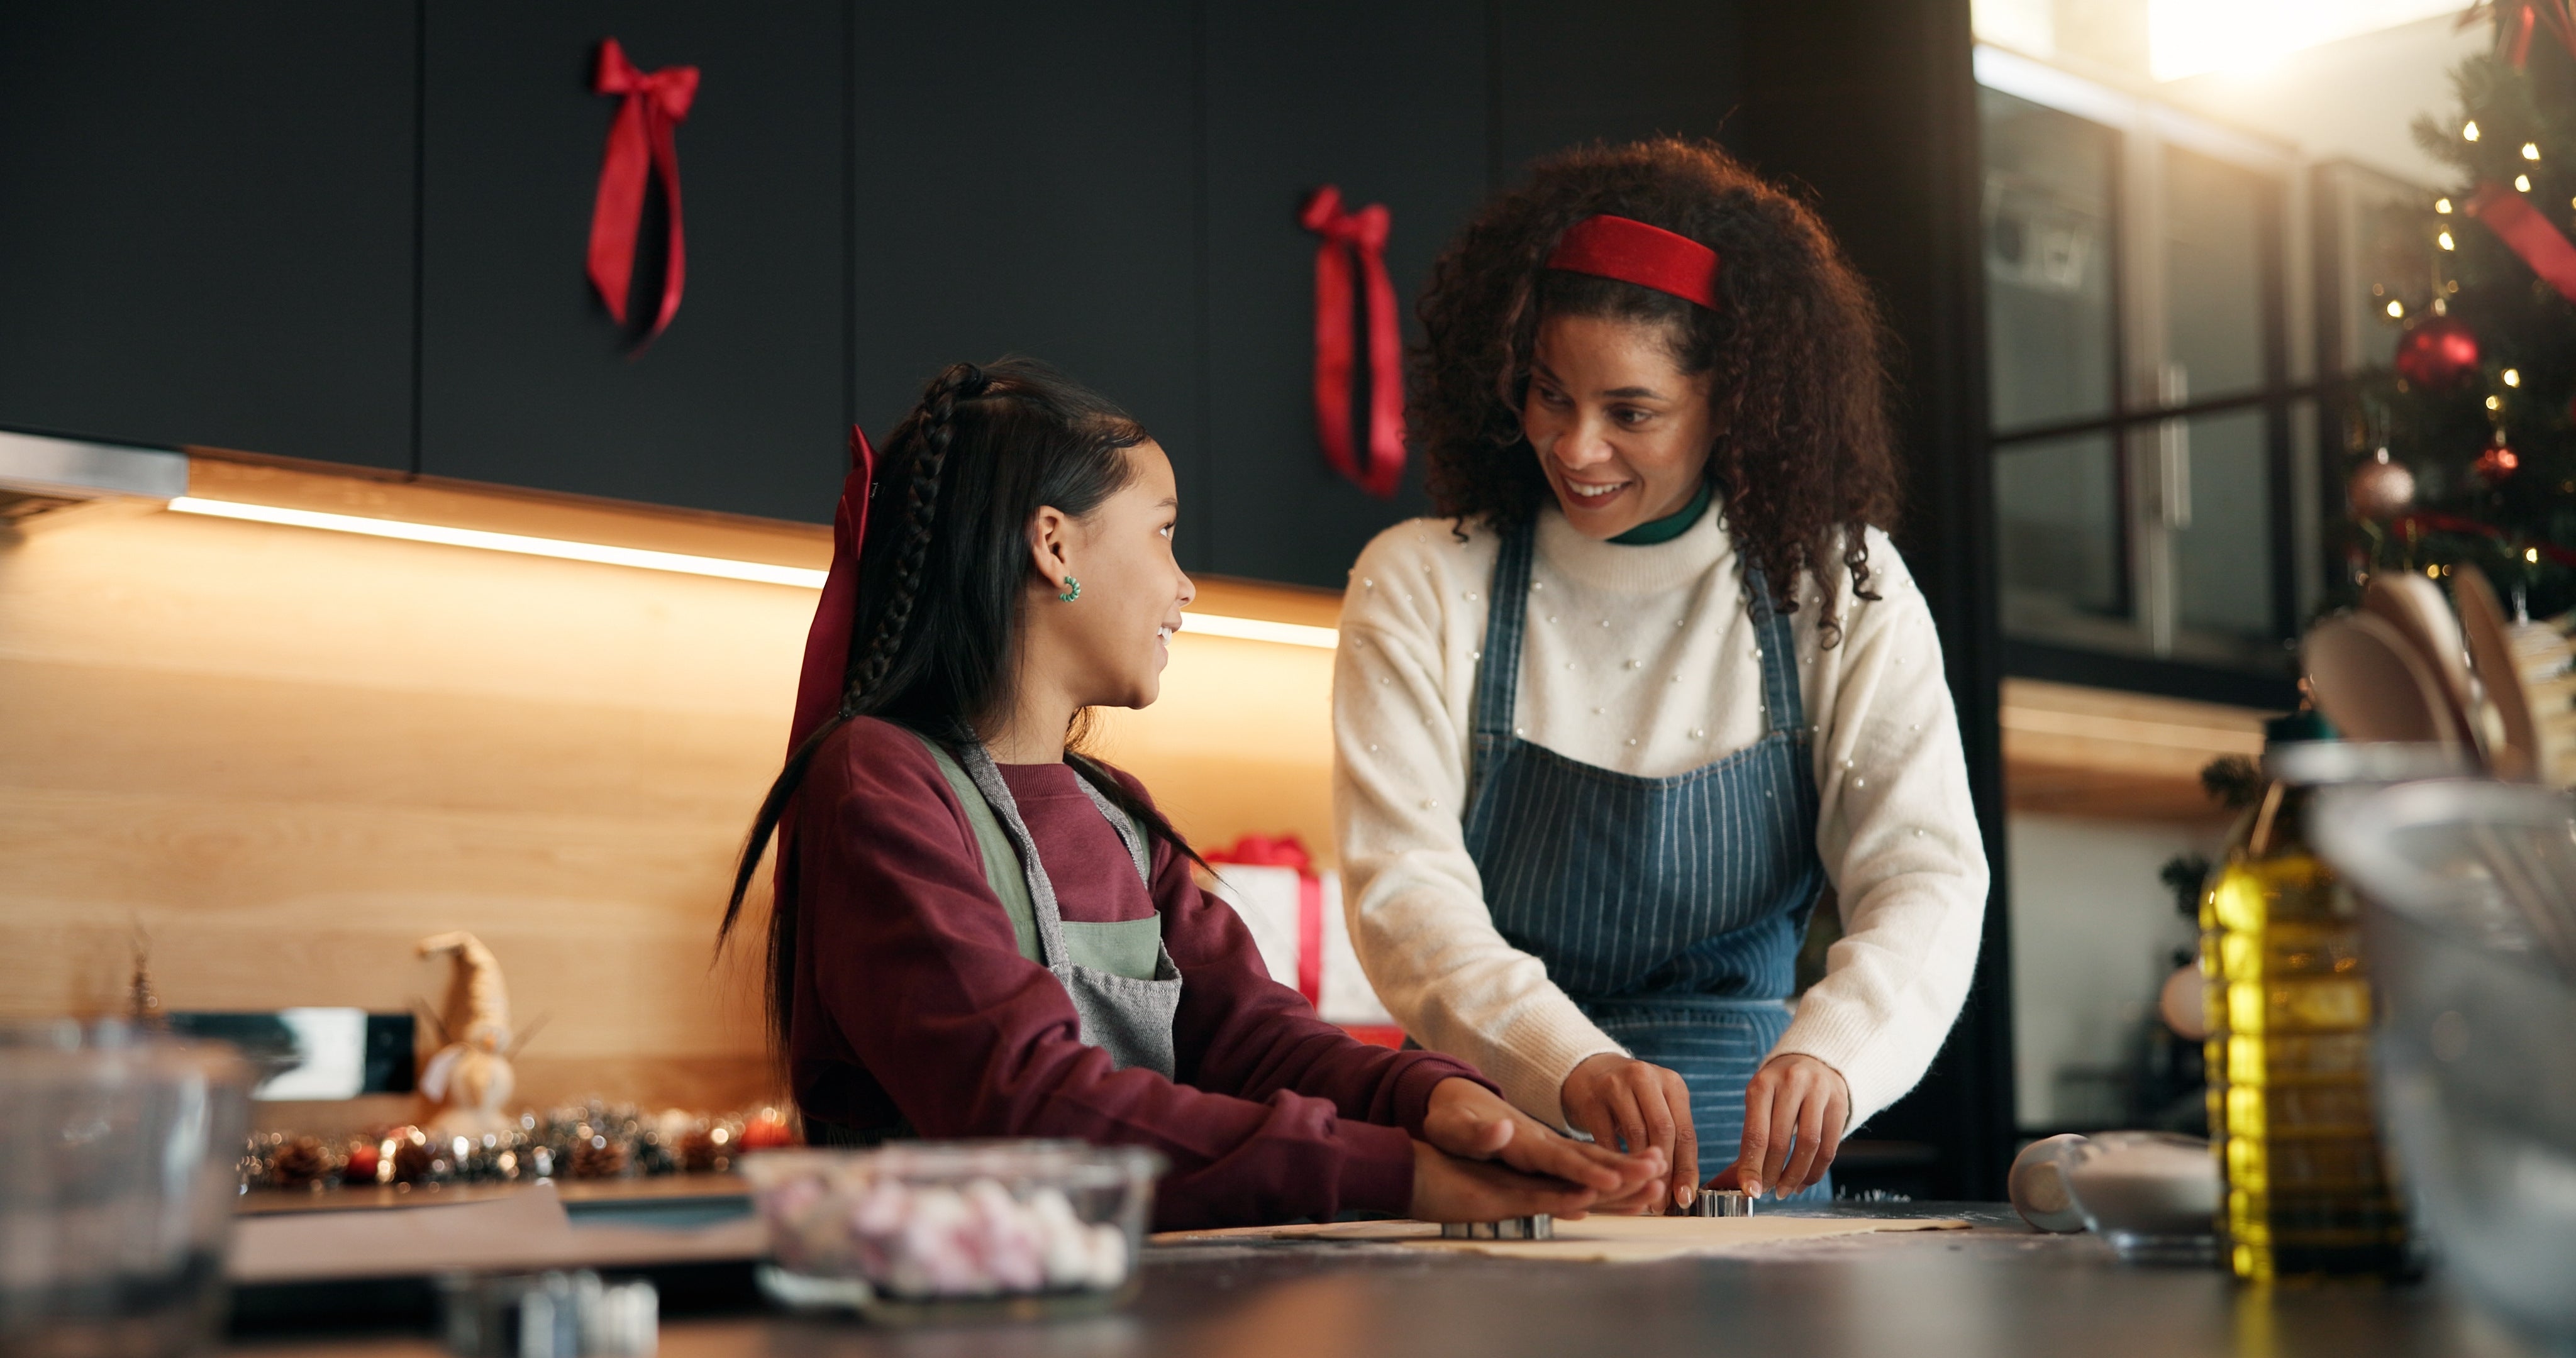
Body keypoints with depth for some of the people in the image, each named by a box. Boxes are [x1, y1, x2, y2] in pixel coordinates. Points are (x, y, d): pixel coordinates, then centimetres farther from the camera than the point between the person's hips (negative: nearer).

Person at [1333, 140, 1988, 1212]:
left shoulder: (1842, 591, 4)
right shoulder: (1419, 587, 2)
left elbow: (1926, 878, -6)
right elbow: (1401, 890, -9)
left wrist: (1827, 1051, -28)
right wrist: (1574, 1065, -28)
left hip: (1744, 1159, 1)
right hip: (1493, 1153, 0)